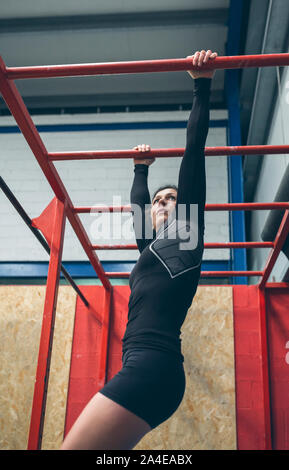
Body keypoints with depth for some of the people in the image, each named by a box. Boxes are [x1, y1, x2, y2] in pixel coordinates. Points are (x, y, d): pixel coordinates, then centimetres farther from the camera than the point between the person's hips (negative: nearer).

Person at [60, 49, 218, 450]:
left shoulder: (187, 238, 9)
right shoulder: (152, 247, 27)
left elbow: (194, 153, 8)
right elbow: (137, 206, 44)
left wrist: (202, 88, 11)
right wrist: (141, 168, 57)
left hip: (152, 365, -9)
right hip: (142, 369, 9)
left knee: (74, 446, -17)